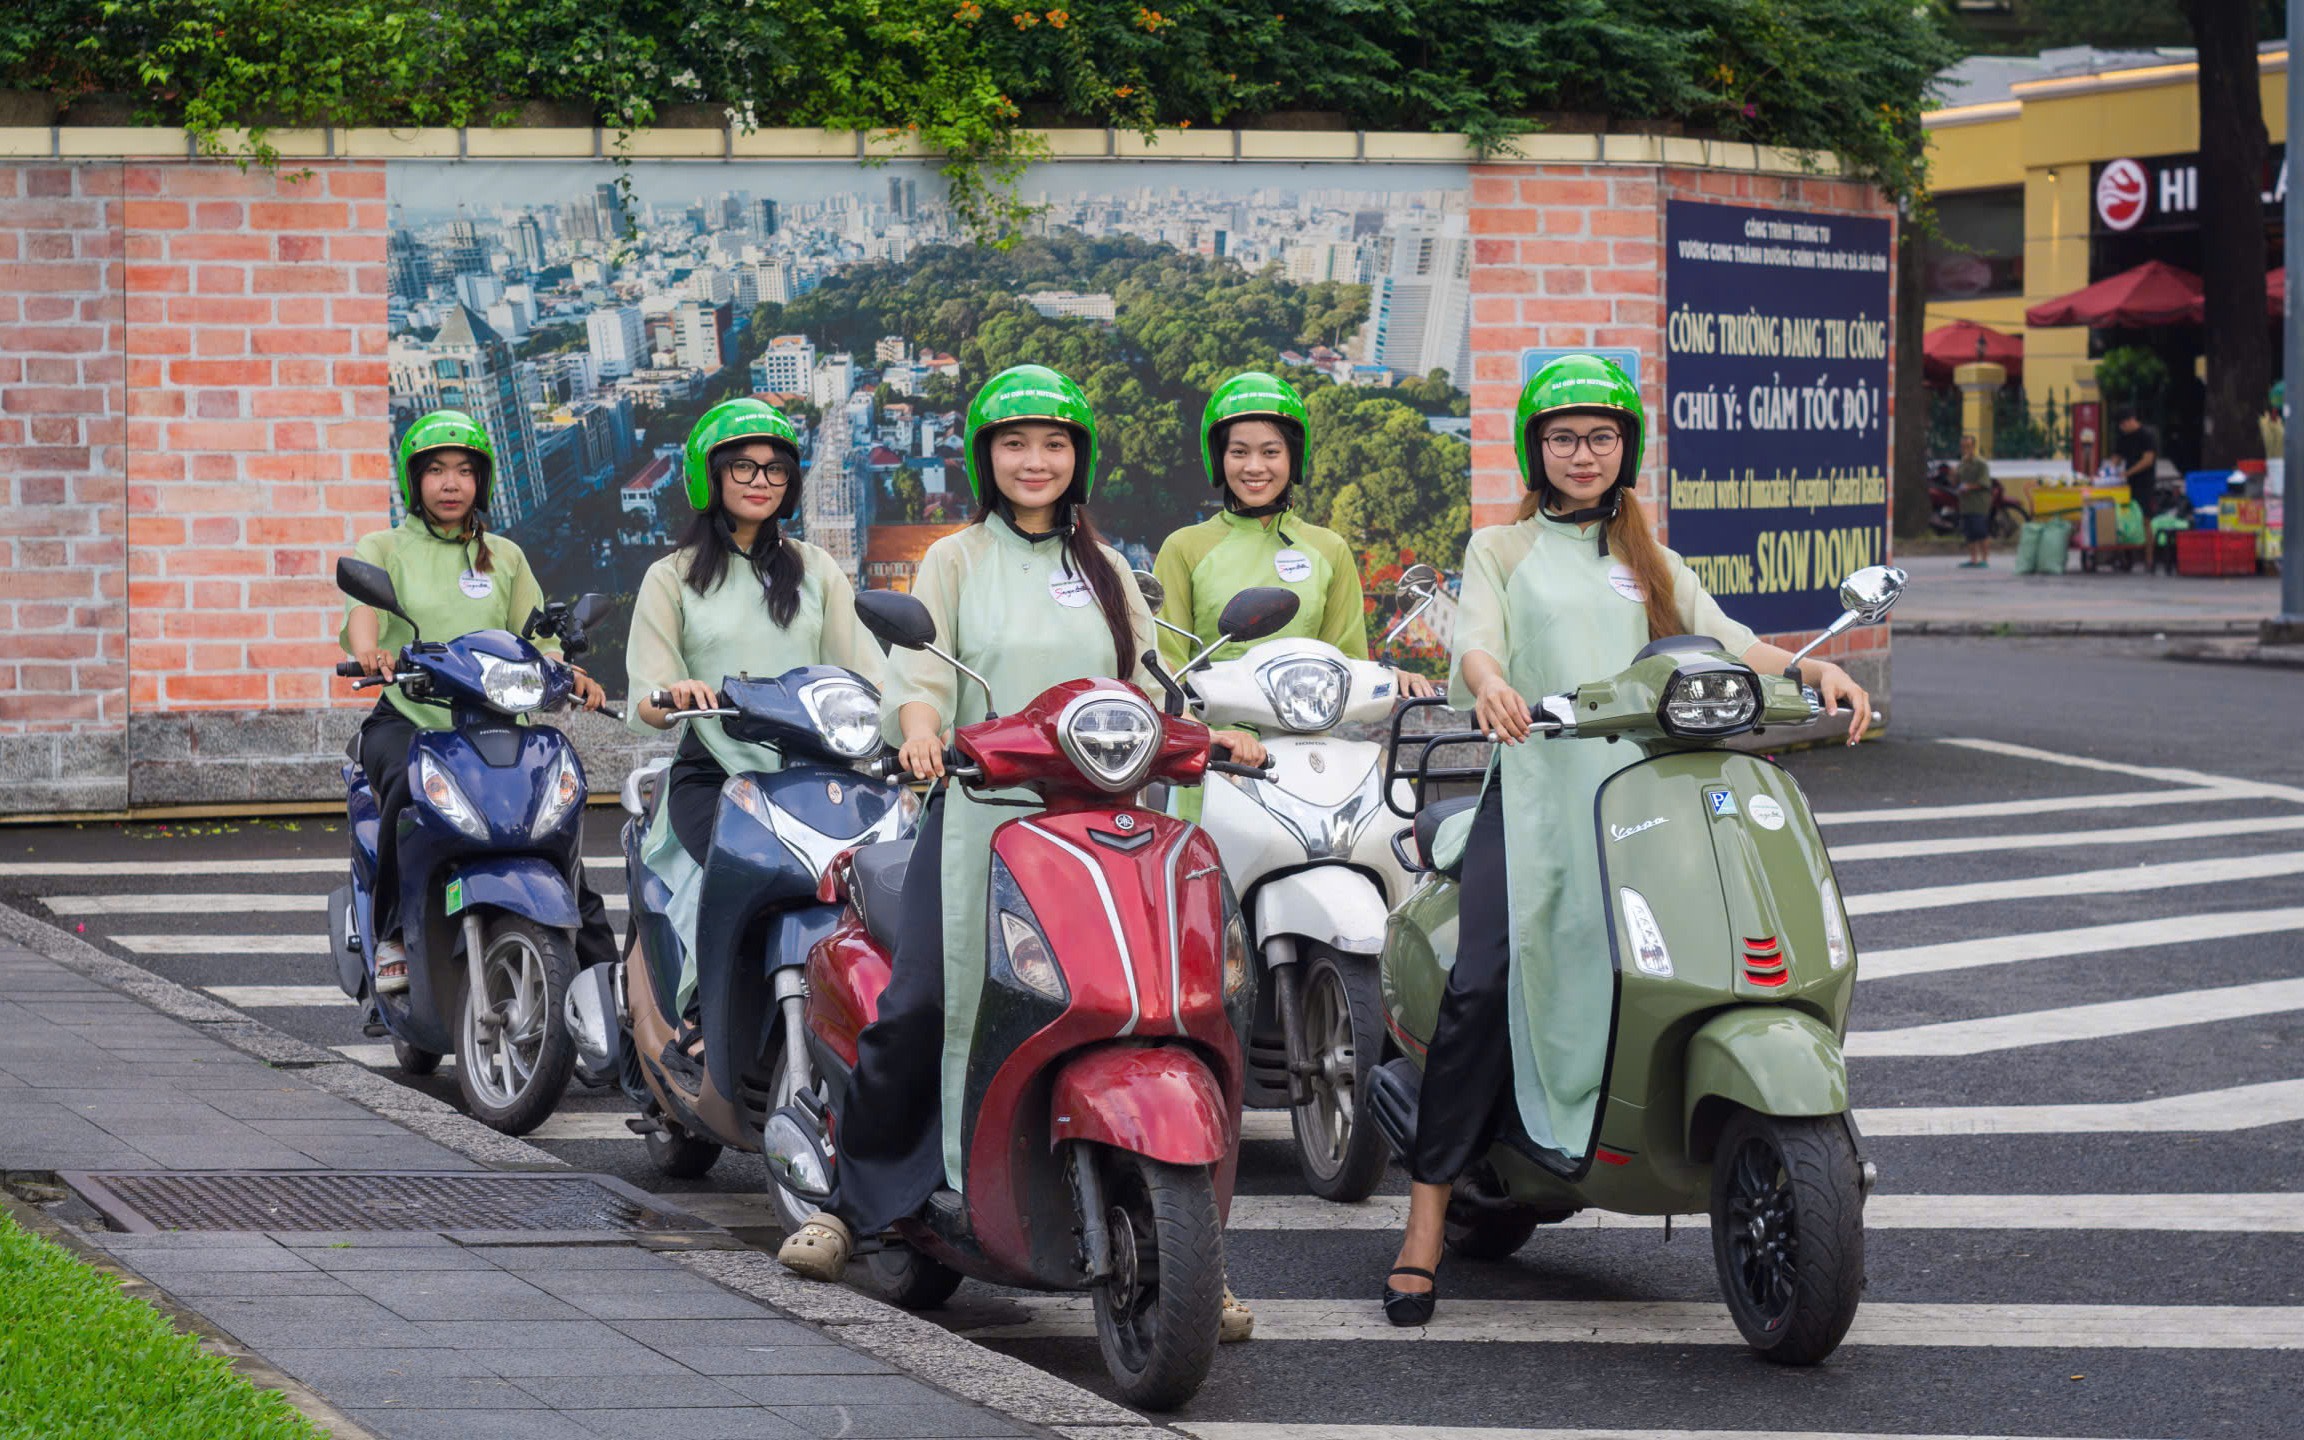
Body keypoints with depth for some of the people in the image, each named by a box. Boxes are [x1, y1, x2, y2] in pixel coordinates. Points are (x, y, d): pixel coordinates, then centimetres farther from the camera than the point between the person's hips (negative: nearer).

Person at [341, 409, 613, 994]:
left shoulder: (505, 557, 20)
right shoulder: (384, 549, 11)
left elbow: (535, 639, 12)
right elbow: (364, 605, -11)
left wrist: (574, 678, -11)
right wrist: (367, 650, -34)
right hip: (408, 721, -2)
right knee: (410, 788, -36)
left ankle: (602, 970, -13)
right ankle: (392, 936, -25)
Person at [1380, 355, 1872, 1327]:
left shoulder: (1651, 563, 26)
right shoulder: (1501, 550, 17)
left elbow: (1724, 644, 13)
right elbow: (1476, 638, -2)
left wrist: (1818, 671, -8)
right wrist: (1487, 682, -27)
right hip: (1534, 784, -4)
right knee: (1485, 984, -19)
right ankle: (1425, 1223, -19)